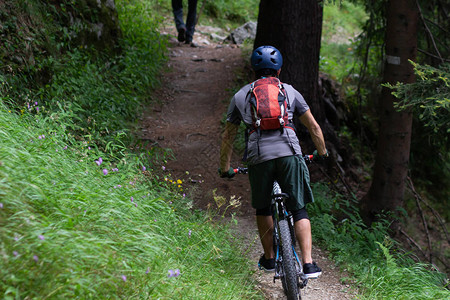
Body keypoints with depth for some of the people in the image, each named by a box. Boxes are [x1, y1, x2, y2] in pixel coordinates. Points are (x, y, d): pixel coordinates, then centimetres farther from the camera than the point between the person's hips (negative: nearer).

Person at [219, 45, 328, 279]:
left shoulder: (240, 95, 20)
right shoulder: (290, 91, 18)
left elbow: (227, 137, 23)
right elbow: (314, 127, 20)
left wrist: (225, 168, 33)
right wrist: (322, 152, 37)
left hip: (259, 157, 1)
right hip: (289, 154, 0)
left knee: (262, 208, 22)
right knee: (299, 209, 7)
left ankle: (269, 259, 29)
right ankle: (308, 264, -4)